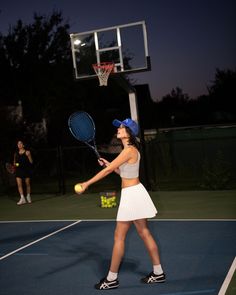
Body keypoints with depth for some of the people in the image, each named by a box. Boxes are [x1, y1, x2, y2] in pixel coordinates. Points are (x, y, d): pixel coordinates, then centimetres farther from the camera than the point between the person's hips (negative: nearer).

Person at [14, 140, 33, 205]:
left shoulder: (27, 152, -2)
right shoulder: (16, 153, 9)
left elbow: (31, 162, -1)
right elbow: (14, 162, 17)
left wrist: (28, 155, -14)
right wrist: (15, 164, 1)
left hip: (26, 170, -3)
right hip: (18, 170, 3)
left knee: (27, 184, 7)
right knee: (19, 184, -9)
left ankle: (28, 196, 27)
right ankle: (22, 198, -9)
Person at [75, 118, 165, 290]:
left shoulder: (129, 150, -18)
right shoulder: (131, 150, 12)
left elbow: (108, 170, -20)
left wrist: (87, 183, -19)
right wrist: (109, 164, 9)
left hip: (131, 195, -10)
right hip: (134, 192, 10)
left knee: (119, 236, -2)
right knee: (145, 233, 13)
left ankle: (111, 279, 8)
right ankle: (158, 273, 20)